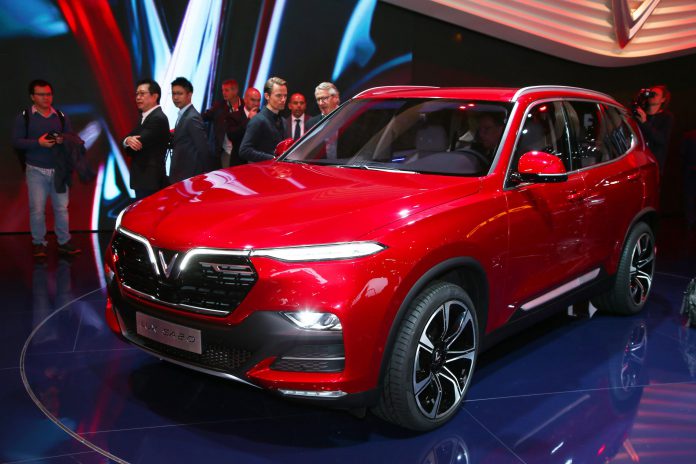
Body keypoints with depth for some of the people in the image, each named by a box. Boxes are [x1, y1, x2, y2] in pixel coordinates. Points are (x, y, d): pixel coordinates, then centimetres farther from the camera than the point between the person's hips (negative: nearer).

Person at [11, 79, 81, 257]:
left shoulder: (61, 117, 8)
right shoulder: (24, 117, 0)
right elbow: (16, 141, -5)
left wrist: (64, 140, -14)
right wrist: (38, 143, -18)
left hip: (59, 169, 2)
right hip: (36, 170, -2)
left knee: (62, 207, 5)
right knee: (37, 208, 0)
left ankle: (64, 242, 14)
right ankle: (38, 243, 12)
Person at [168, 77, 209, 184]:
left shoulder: (192, 118, -17)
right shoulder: (183, 115, 12)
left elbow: (202, 149, -19)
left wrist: (197, 176, -14)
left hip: (188, 176, -9)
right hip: (180, 175, 9)